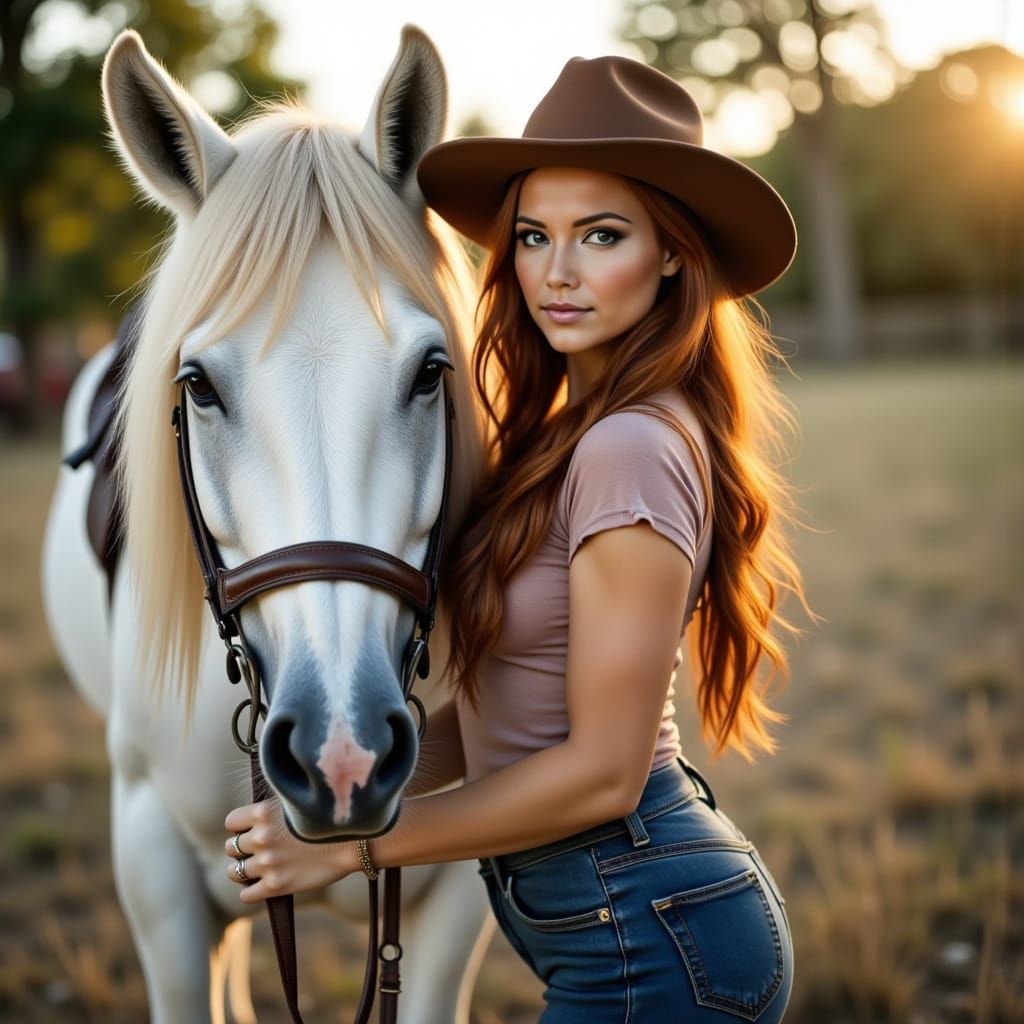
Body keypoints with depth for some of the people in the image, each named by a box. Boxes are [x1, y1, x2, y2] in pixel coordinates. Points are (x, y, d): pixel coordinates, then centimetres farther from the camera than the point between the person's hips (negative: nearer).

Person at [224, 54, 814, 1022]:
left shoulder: (632, 451, -22)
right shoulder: (567, 431, 7)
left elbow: (602, 771, -21)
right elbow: (509, 703, 11)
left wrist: (351, 842, -15)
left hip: (649, 938, -8)